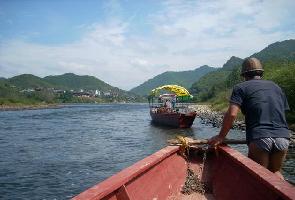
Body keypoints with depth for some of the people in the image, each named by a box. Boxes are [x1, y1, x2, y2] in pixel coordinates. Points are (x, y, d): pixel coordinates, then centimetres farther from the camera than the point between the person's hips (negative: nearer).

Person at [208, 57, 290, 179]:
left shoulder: (241, 88, 4)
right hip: (283, 137, 5)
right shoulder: (276, 87, 20)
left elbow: (231, 114, -8)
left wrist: (221, 137, 0)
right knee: (275, 172, 24)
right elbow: (282, 112, 21)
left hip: (259, 137, -5)